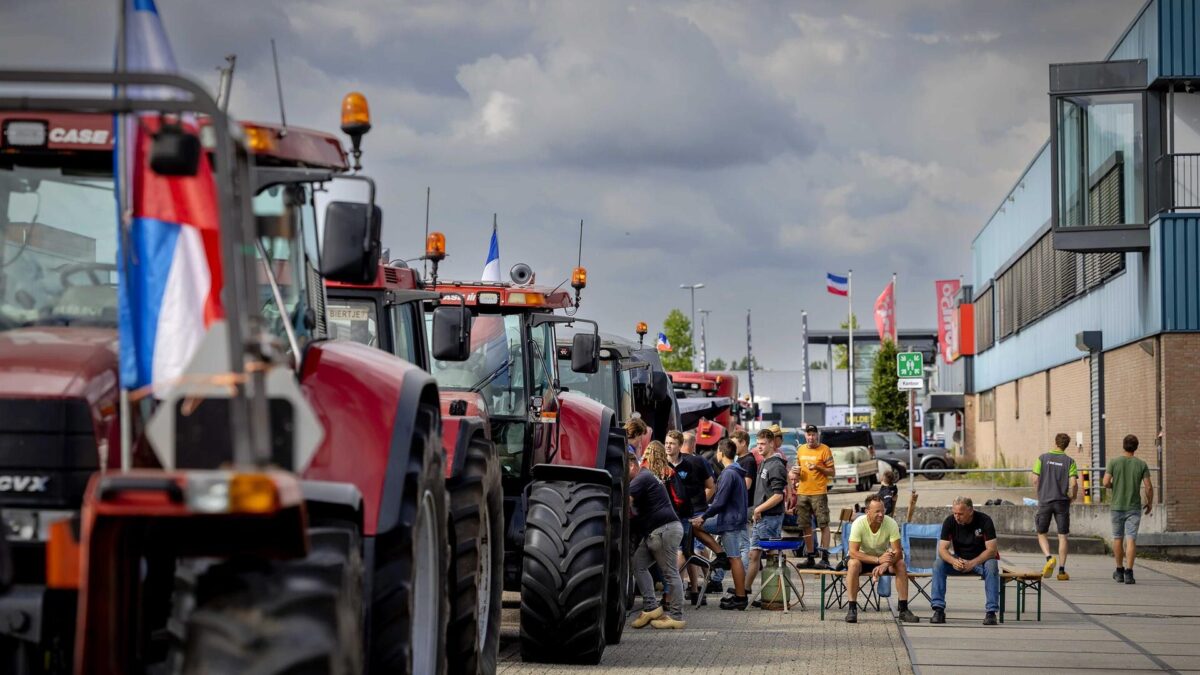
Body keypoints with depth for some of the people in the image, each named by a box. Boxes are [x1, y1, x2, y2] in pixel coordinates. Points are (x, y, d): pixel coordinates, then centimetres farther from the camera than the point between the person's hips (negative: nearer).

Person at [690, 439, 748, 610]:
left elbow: (720, 502, -22)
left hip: (731, 521, -10)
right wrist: (703, 518, 18)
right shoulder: (737, 472, 13)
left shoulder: (728, 474, -18)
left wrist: (704, 517, -10)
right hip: (728, 518, 10)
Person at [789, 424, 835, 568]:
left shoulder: (824, 450, -4)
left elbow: (831, 472, -5)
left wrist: (818, 467, -19)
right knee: (806, 527, 9)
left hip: (818, 493, -6)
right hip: (802, 493, 6)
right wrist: (795, 472, 5)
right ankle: (810, 558, 16)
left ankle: (825, 557, -12)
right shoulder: (801, 450, 13)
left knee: (823, 525, -9)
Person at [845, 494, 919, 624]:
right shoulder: (859, 524, -26)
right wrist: (878, 560, -41)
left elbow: (898, 552, -22)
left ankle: (904, 609, -19)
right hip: (864, 558, -2)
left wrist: (885, 564, -43)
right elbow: (853, 552, -30)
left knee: (900, 564, -26)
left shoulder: (891, 523, -20)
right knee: (853, 564, -35)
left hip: (883, 557, 2)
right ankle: (852, 608, -28)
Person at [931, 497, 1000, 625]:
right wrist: (953, 561, -35)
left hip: (980, 559, -3)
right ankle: (938, 609, -25)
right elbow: (942, 549, -13)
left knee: (991, 566, -35)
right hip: (959, 560, 3)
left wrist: (972, 563, -35)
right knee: (938, 565, -24)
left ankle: (991, 611, -32)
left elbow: (992, 550, -22)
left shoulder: (984, 521, -18)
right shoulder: (950, 522, -10)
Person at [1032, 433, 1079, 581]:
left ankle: (1049, 557, -13)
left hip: (1045, 501, 0)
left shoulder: (1043, 458, 0)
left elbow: (1035, 480, -3)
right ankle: (1062, 570, 2)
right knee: (1062, 536, 5)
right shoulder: (1069, 461, -1)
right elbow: (1073, 484, -9)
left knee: (1042, 534, 13)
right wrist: (1072, 497, 10)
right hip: (1062, 502, 0)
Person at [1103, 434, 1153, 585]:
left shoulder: (1114, 462, -5)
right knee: (1131, 539, -3)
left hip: (1117, 506, 1)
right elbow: (1149, 487, -5)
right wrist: (1150, 503, 11)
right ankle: (1129, 573, -12)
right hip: (1134, 507, -1)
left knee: (1118, 538, 14)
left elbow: (1106, 483, -10)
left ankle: (1119, 571, 21)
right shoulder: (1141, 465, -4)